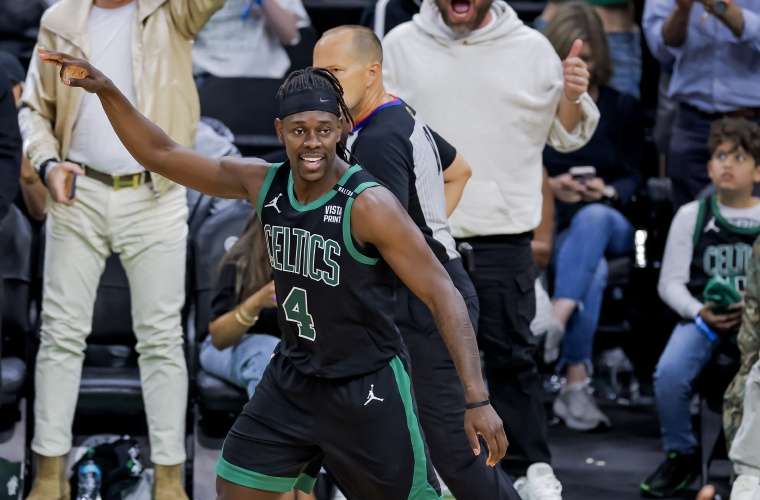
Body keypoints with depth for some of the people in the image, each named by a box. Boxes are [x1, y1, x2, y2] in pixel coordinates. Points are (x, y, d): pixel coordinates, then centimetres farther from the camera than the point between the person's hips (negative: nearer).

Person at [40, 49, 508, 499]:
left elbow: (443, 294, -20)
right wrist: (109, 92, -10)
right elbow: (162, 155, 4)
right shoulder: (264, 184, -3)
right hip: (292, 380, 6)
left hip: (368, 391, -6)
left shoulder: (368, 204, -21)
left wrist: (478, 400, -26)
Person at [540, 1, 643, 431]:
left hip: (611, 225, 0)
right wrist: (549, 187, -13)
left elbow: (635, 178, 9)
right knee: (594, 270, -37)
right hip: (551, 227, 0)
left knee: (592, 217, -40)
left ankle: (557, 323, -56)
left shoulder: (622, 110, 14)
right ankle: (577, 382, -44)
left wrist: (609, 192, -14)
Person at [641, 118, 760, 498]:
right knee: (669, 374, -26)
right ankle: (680, 456, -1)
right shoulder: (692, 216, 8)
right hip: (703, 314, 1)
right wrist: (699, 311, -12)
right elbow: (670, 282, 6)